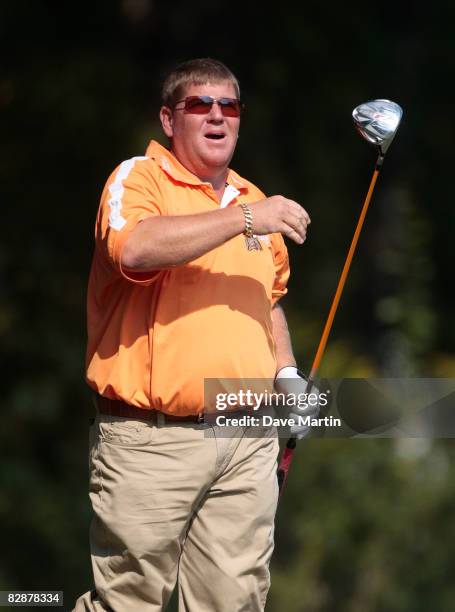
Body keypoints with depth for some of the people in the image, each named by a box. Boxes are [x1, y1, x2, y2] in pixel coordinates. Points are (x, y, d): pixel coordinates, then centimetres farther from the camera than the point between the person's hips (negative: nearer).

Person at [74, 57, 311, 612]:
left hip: (250, 440, 6)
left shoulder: (252, 200, 18)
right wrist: (243, 218, -24)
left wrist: (286, 372, 16)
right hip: (152, 439, -6)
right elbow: (134, 249, -27)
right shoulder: (138, 179, -4)